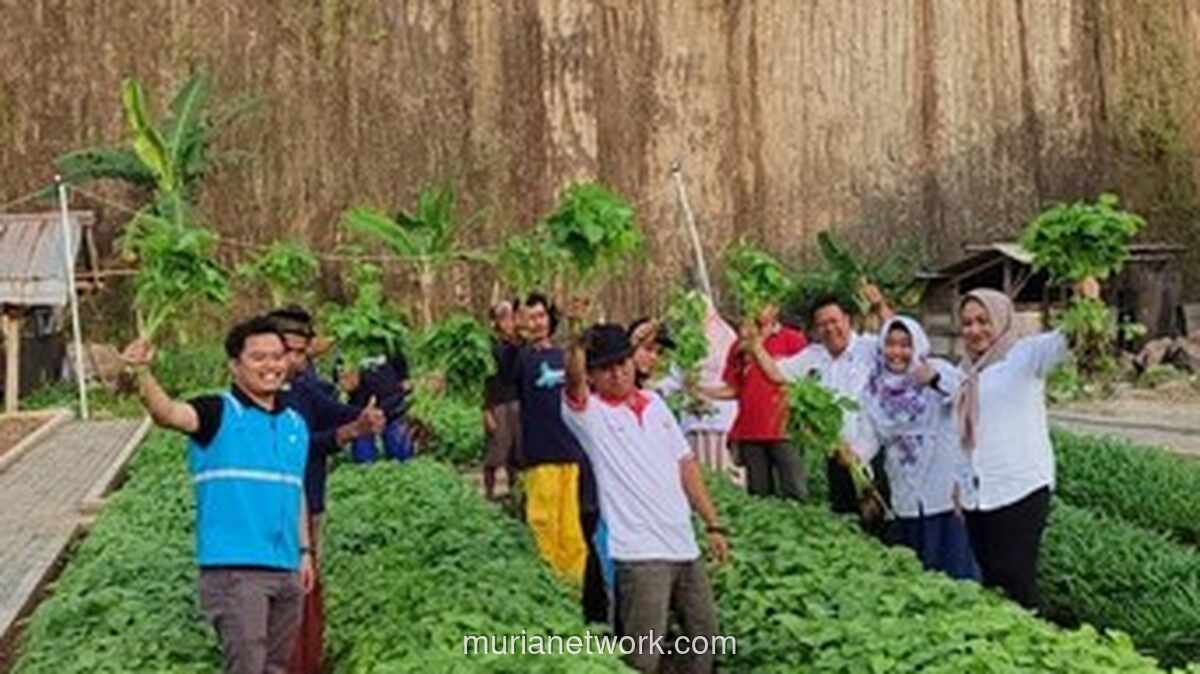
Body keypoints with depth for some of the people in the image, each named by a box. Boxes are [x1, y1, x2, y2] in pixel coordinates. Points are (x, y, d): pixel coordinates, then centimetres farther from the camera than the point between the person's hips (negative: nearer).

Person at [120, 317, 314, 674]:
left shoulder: (296, 425, 13)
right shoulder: (218, 413, -6)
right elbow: (168, 412, -26)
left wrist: (304, 552, 17)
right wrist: (142, 374, -44)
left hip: (286, 570, 6)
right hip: (233, 568, -6)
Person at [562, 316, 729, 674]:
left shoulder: (654, 403, 11)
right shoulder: (588, 412, -6)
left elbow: (685, 464, 15)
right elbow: (573, 378, -29)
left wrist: (713, 525, 12)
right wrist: (580, 344, -51)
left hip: (684, 544, 6)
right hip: (639, 552, -6)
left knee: (704, 633, 16)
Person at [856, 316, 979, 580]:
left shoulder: (937, 370, -6)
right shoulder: (874, 390, 6)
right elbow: (871, 438, 0)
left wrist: (936, 379, -48)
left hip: (948, 491, -4)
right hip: (907, 498, 4)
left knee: (958, 568, -1)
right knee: (920, 571, 13)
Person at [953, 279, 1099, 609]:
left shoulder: (1024, 355, -3)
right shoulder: (968, 370, 17)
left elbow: (1061, 342, -24)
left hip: (1020, 490, -7)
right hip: (978, 495, 7)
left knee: (1016, 585, -7)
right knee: (990, 582, 13)